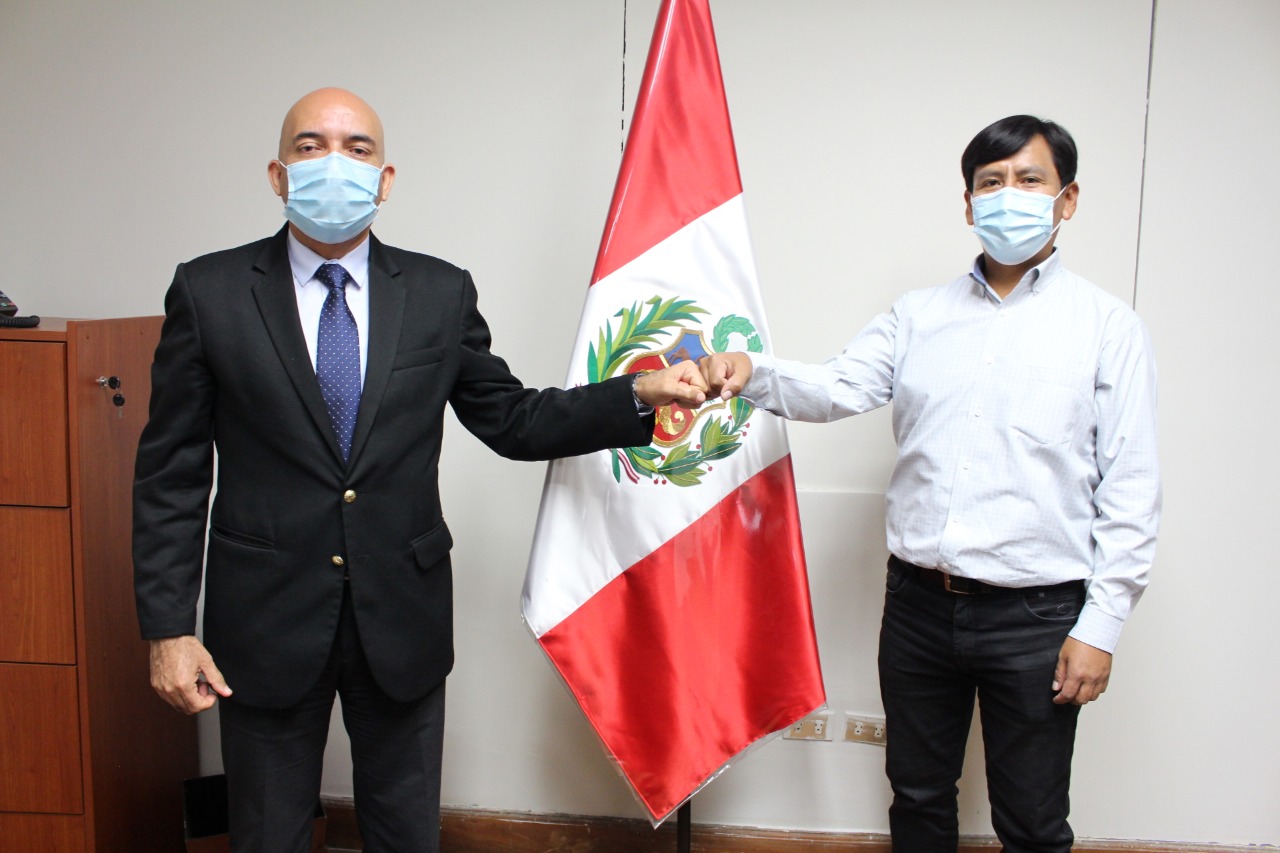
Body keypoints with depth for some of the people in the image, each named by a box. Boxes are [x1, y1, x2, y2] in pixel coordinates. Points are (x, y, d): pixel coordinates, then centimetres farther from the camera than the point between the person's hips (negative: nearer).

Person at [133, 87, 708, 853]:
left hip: (402, 617, 1)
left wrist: (639, 396, -7)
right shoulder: (210, 293, -4)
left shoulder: (441, 294, 0)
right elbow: (171, 473, -2)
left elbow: (512, 421, 5)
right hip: (265, 618, -1)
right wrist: (167, 625, -6)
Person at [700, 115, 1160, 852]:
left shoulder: (1108, 326, -2)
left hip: (1035, 614, -3)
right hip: (919, 602, 3)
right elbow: (838, 388, -5)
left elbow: (1131, 488, -5)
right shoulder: (919, 316, 8)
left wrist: (1101, 624, -10)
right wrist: (754, 372, -25)